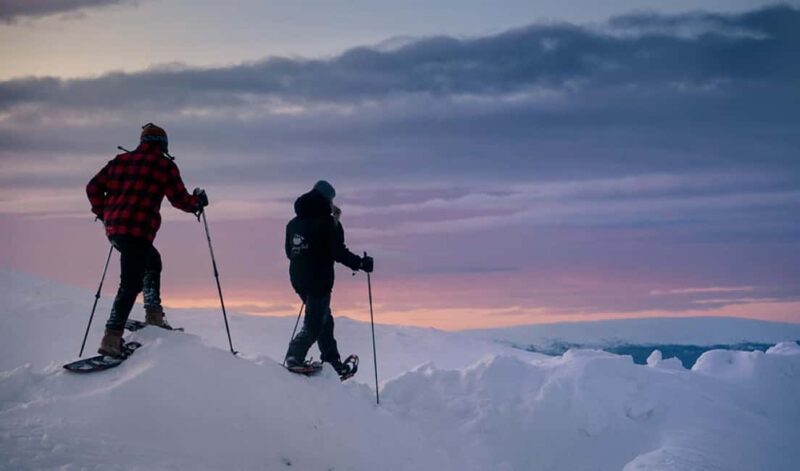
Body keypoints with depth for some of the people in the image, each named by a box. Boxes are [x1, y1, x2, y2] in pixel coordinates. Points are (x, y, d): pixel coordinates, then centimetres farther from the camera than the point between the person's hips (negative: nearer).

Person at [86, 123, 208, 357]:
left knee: (152, 260, 28)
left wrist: (103, 212, 29)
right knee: (131, 284, -9)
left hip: (113, 227, 7)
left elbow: (93, 187, 17)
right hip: (137, 230, -7)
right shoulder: (164, 165, 1)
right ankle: (112, 338, -18)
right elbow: (179, 199, 0)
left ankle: (153, 315, 22)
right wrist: (198, 201, 19)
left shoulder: (121, 160, 18)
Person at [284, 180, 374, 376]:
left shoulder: (293, 223, 11)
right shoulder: (327, 222, -11)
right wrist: (361, 264, -3)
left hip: (299, 278, 8)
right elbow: (339, 252, -15)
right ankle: (294, 358, -21)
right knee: (314, 324, -6)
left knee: (324, 319, 20)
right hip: (319, 279, -8)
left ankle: (333, 362, 25)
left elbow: (290, 252, 19)